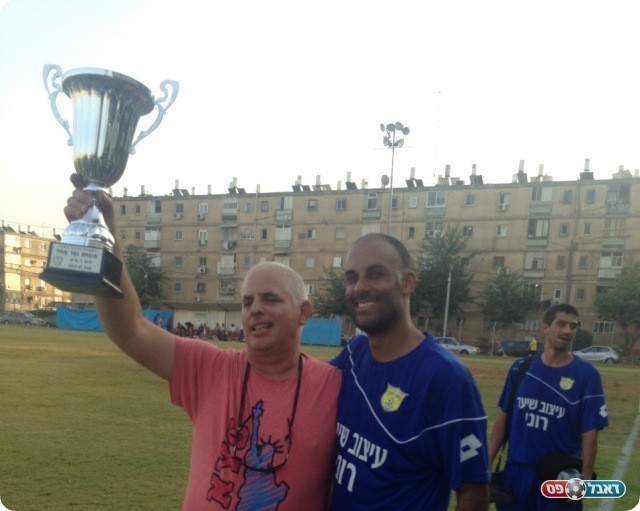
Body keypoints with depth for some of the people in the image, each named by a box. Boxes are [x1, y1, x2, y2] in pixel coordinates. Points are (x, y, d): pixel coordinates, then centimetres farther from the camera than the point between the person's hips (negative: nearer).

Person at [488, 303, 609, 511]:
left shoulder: (586, 375, -7)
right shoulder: (520, 368, 1)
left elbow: (589, 433, -8)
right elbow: (503, 418, 5)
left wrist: (585, 478, -13)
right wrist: (487, 463, 2)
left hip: (560, 477, -2)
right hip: (516, 471, 3)